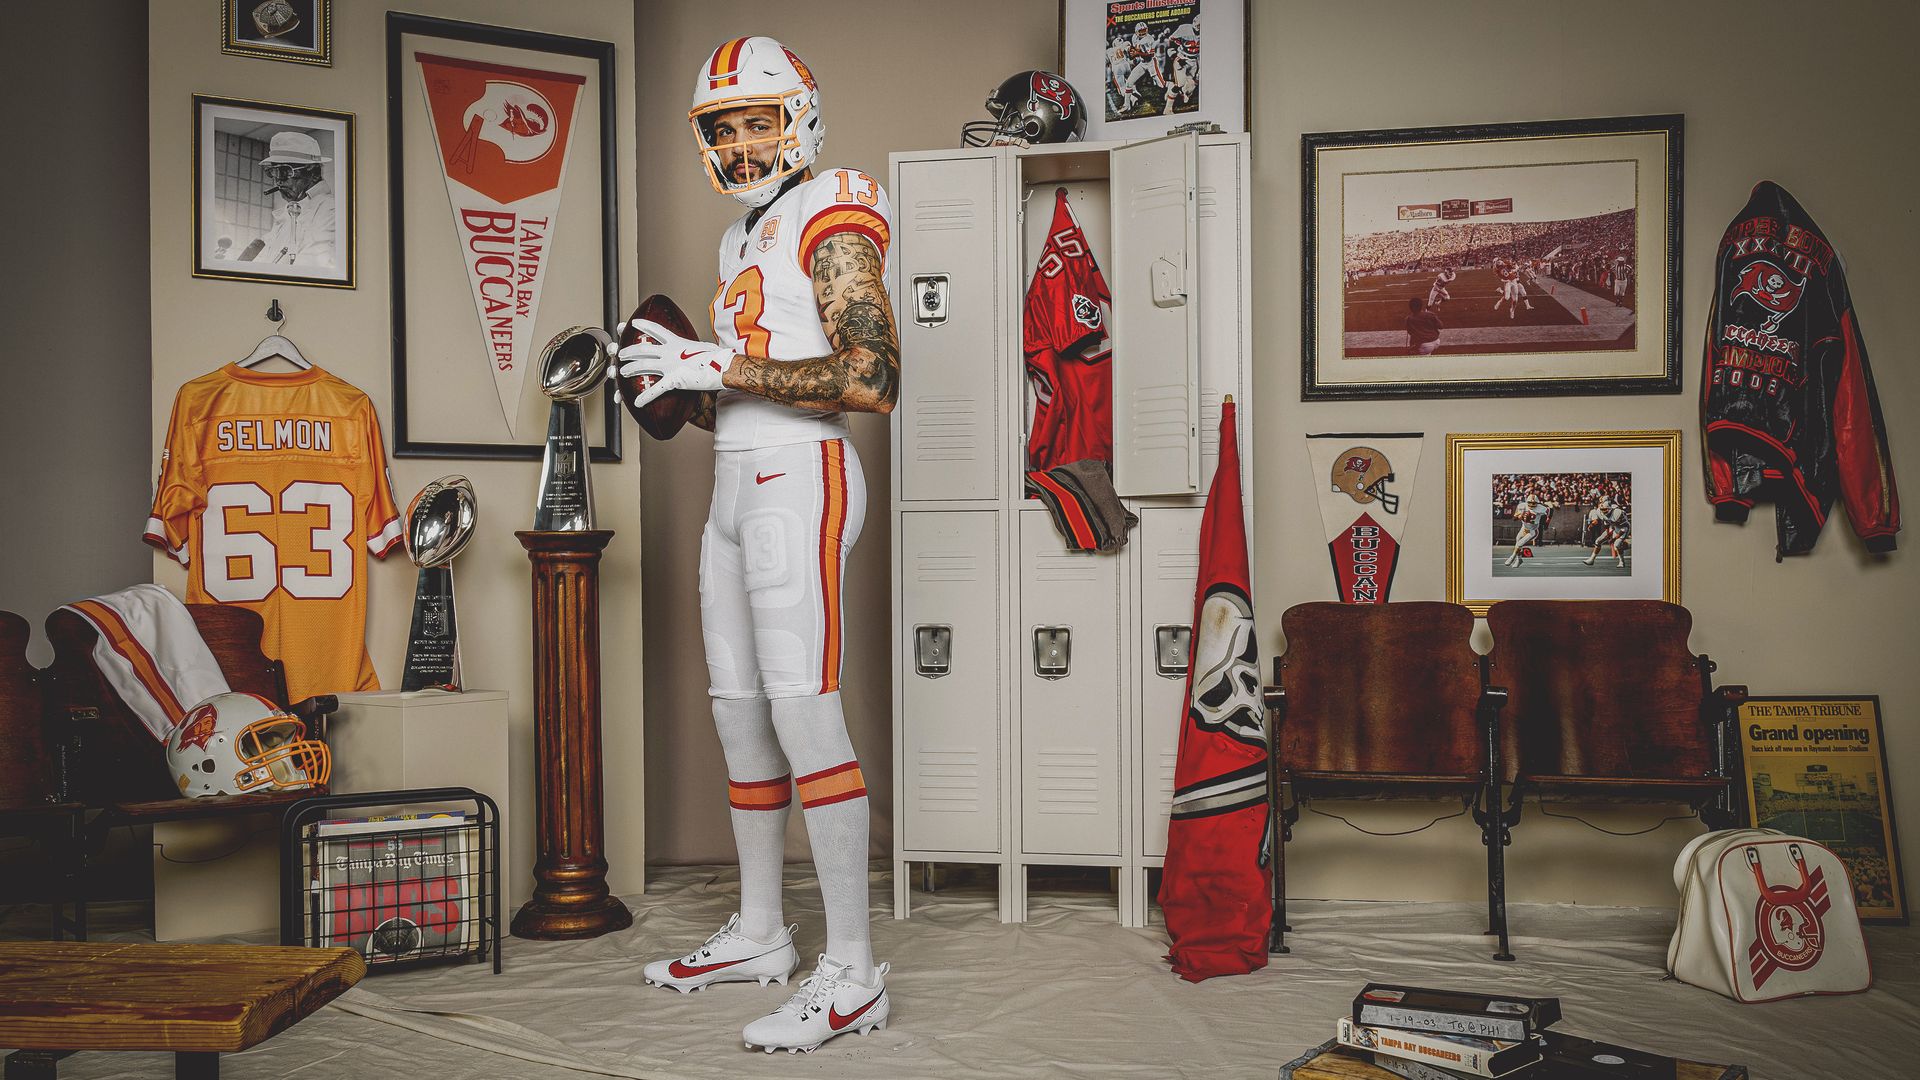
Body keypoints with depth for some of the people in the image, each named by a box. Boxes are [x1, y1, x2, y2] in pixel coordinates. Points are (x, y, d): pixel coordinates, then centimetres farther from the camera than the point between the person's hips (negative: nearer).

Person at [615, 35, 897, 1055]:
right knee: (740, 709, 13)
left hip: (799, 478, -10)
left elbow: (872, 378, -21)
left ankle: (853, 976, -6)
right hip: (734, 480, 10)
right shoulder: (744, 237, 20)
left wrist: (723, 367, -20)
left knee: (803, 711, -12)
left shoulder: (830, 222, -7)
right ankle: (760, 932, 26)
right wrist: (684, 376, 6)